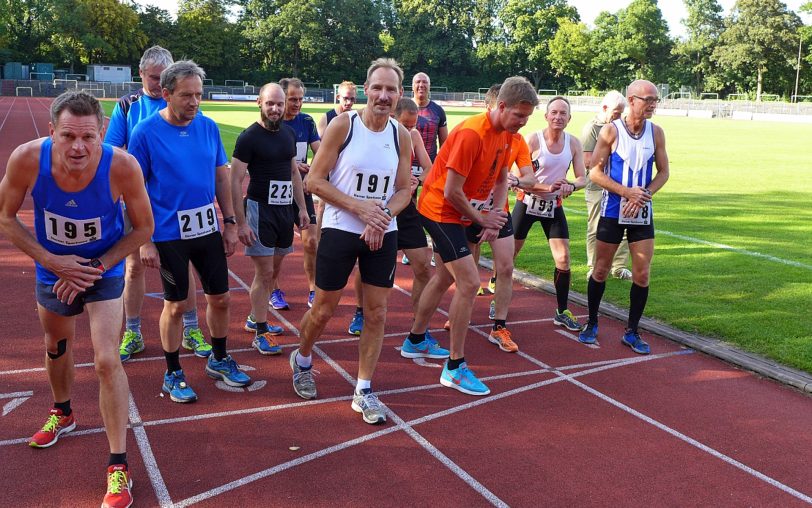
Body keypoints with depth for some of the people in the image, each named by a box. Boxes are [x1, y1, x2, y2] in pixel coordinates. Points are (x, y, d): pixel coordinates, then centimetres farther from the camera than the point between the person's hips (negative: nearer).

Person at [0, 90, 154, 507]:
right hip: (52, 269, 3)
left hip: (104, 269, -3)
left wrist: (98, 266, -20)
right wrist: (52, 261, -19)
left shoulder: (122, 166, -32)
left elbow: (143, 227, -15)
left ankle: (118, 467, 1)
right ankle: (62, 413, 55)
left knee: (107, 361, -13)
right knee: (56, 346, 24)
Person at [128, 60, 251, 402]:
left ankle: (219, 360, 34)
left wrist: (230, 223, 7)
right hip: (169, 234, -4)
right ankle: (173, 374, 24)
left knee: (219, 298, 12)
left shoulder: (208, 127, 1)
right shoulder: (146, 132, -11)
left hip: (208, 230, 4)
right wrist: (144, 241, -12)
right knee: (175, 305, 6)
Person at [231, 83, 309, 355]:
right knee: (264, 273, -4)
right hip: (260, 209, -6)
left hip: (285, 209, 6)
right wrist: (241, 223, -17)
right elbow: (235, 181, -13)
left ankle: (255, 319, 30)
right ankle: (261, 333, 6)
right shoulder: (249, 137, -11)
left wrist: (302, 208, 13)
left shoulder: (289, 134, 8)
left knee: (270, 271, 14)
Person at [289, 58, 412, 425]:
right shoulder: (342, 125, -11)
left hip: (383, 235, 4)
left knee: (377, 313, 5)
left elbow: (404, 190, 7)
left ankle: (364, 391, 19)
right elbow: (315, 180, -12)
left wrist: (383, 215, -13)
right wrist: (360, 207, -20)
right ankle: (302, 360, 39)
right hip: (340, 231, -3)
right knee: (324, 309, 8)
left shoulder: (401, 136, 1)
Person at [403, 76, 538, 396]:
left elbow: (501, 180, 9)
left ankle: (415, 342, 39)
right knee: (470, 283, -14)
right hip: (440, 210, -10)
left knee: (445, 276, 21)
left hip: (456, 214, 10)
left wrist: (495, 217, -6)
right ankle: (455, 367, -3)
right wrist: (482, 219, -13)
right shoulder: (471, 133, -26)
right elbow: (451, 192, -26)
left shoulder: (506, 134, 1)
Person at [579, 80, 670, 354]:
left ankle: (631, 332, 15)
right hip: (612, 210, -3)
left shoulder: (656, 132, 2)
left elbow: (663, 172, 6)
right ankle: (592, 324, 24)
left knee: (642, 275, 1)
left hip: (643, 213, 3)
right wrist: (627, 192, -20)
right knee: (600, 271, 6)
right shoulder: (611, 131, -8)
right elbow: (595, 172, -10)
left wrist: (644, 195, -12)